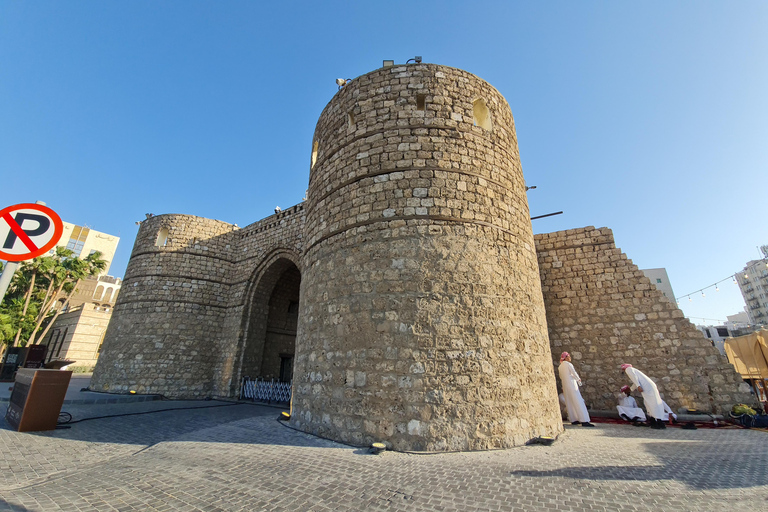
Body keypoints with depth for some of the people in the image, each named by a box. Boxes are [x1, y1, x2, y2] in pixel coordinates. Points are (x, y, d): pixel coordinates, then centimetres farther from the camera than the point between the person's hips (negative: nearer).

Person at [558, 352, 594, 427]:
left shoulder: (560, 367, 12)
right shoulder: (568, 364, -9)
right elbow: (574, 373, -8)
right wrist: (579, 380, 11)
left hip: (565, 386, 7)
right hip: (571, 385, -7)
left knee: (569, 403, 10)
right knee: (578, 402, -5)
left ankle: (573, 420, 13)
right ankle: (584, 421, -7)